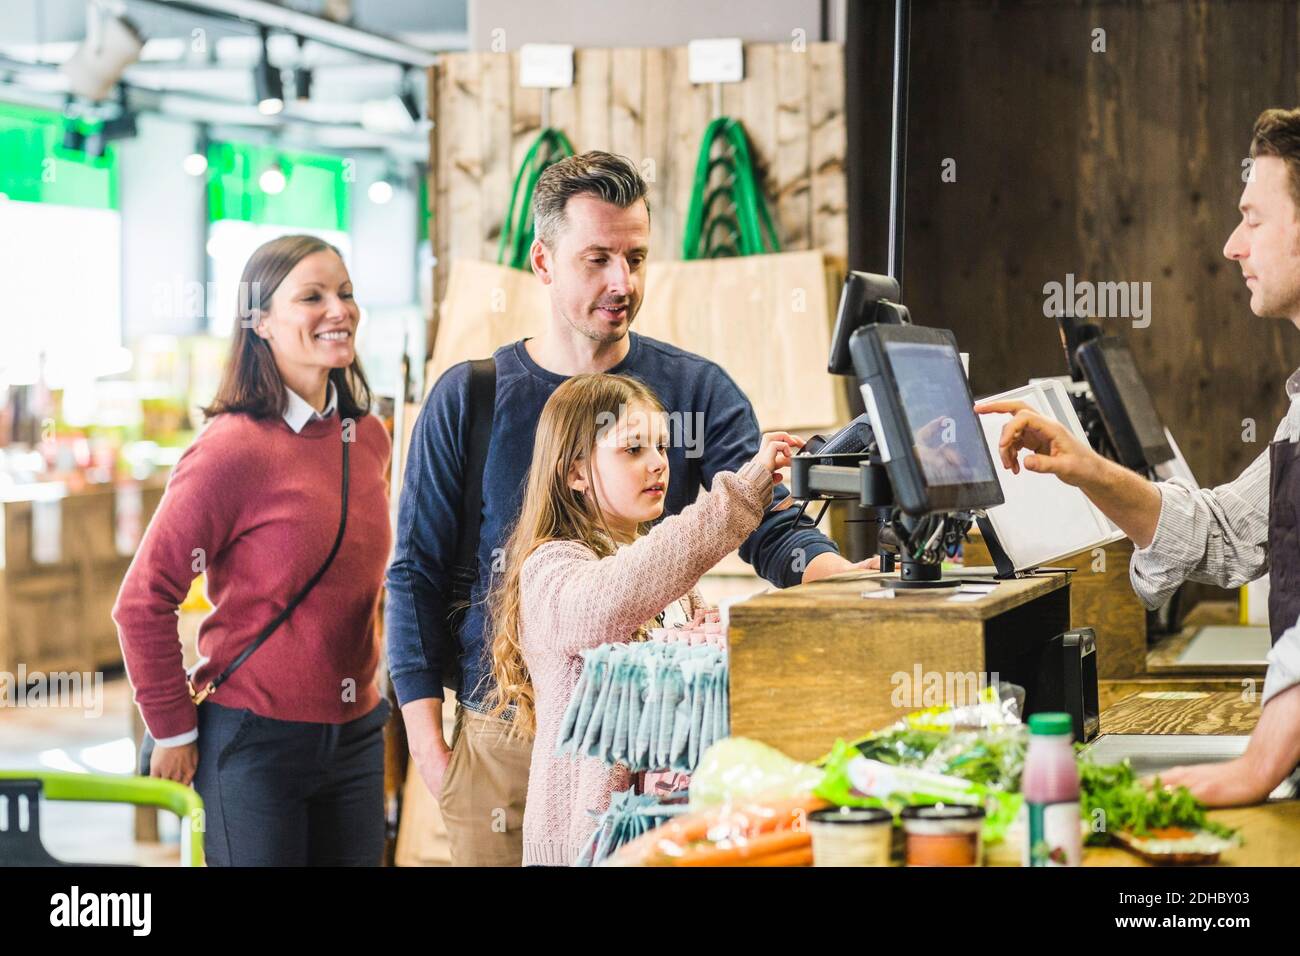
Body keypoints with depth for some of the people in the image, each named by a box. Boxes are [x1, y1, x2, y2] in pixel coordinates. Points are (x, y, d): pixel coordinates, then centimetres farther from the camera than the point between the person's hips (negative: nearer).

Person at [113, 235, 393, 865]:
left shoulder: (370, 439, 6)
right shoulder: (234, 448, -15)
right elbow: (142, 602, -12)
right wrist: (173, 732, -8)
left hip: (355, 735, 6)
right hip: (256, 740, -6)